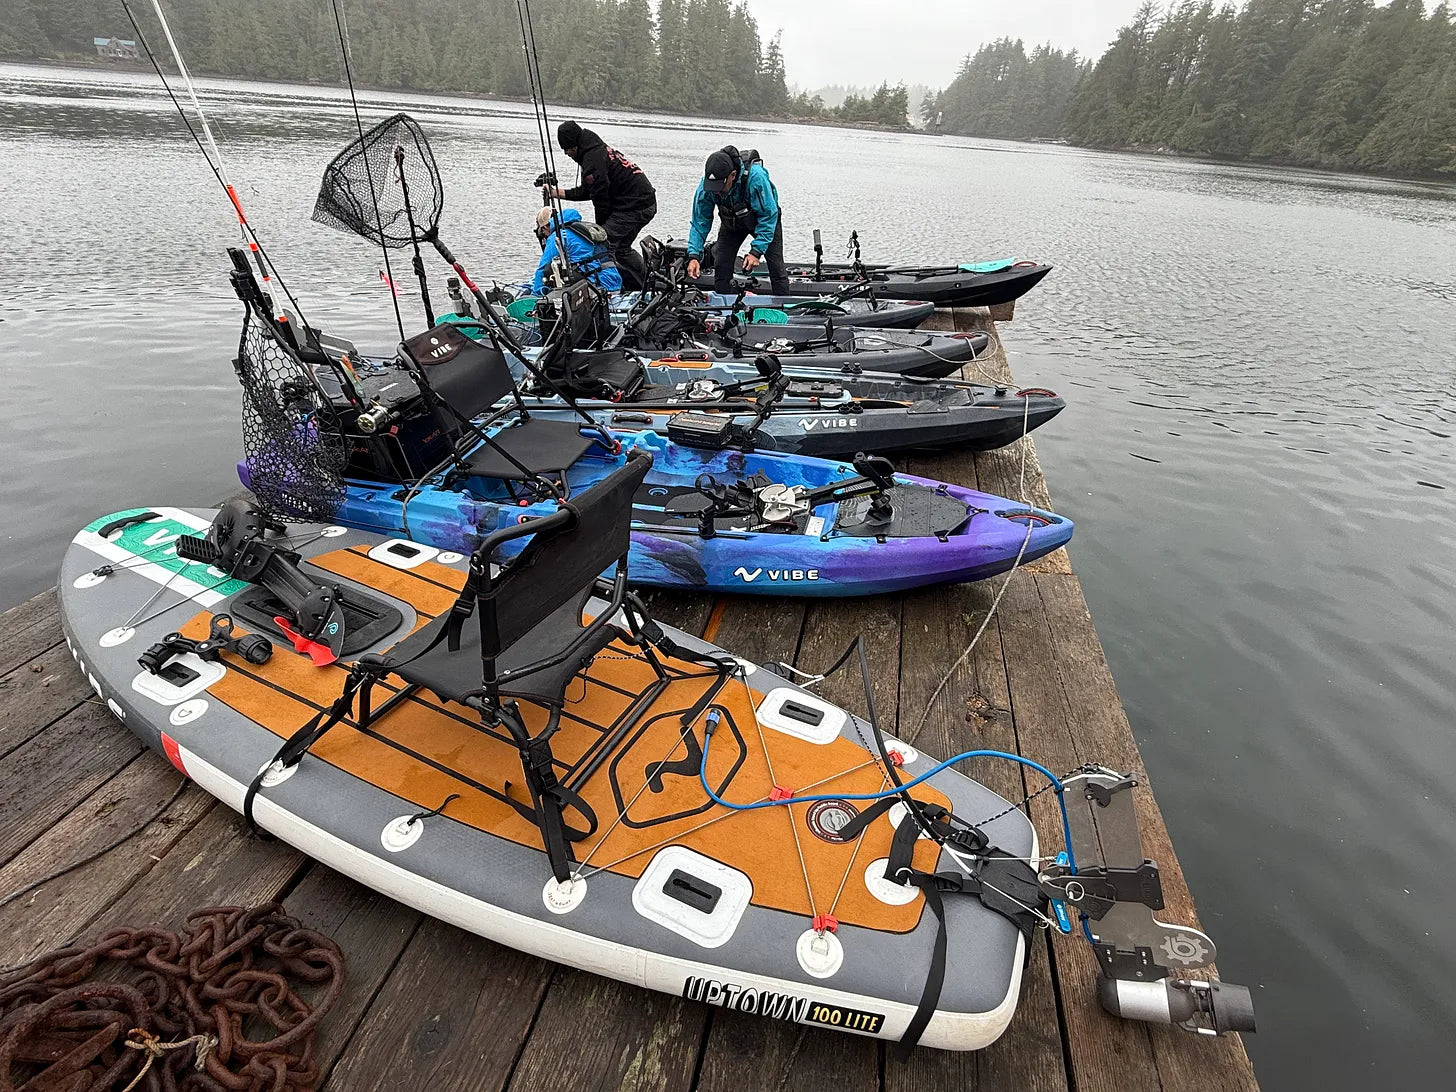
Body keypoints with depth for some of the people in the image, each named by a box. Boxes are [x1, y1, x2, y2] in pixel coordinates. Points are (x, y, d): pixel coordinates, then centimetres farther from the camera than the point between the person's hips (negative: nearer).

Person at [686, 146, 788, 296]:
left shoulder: (756, 177, -40)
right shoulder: (705, 185, -28)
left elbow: (768, 216, -33)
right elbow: (700, 222, -19)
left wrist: (757, 251, -40)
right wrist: (694, 256, -31)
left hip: (762, 219, -3)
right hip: (732, 223, 3)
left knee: (777, 269, -8)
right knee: (721, 267, -6)